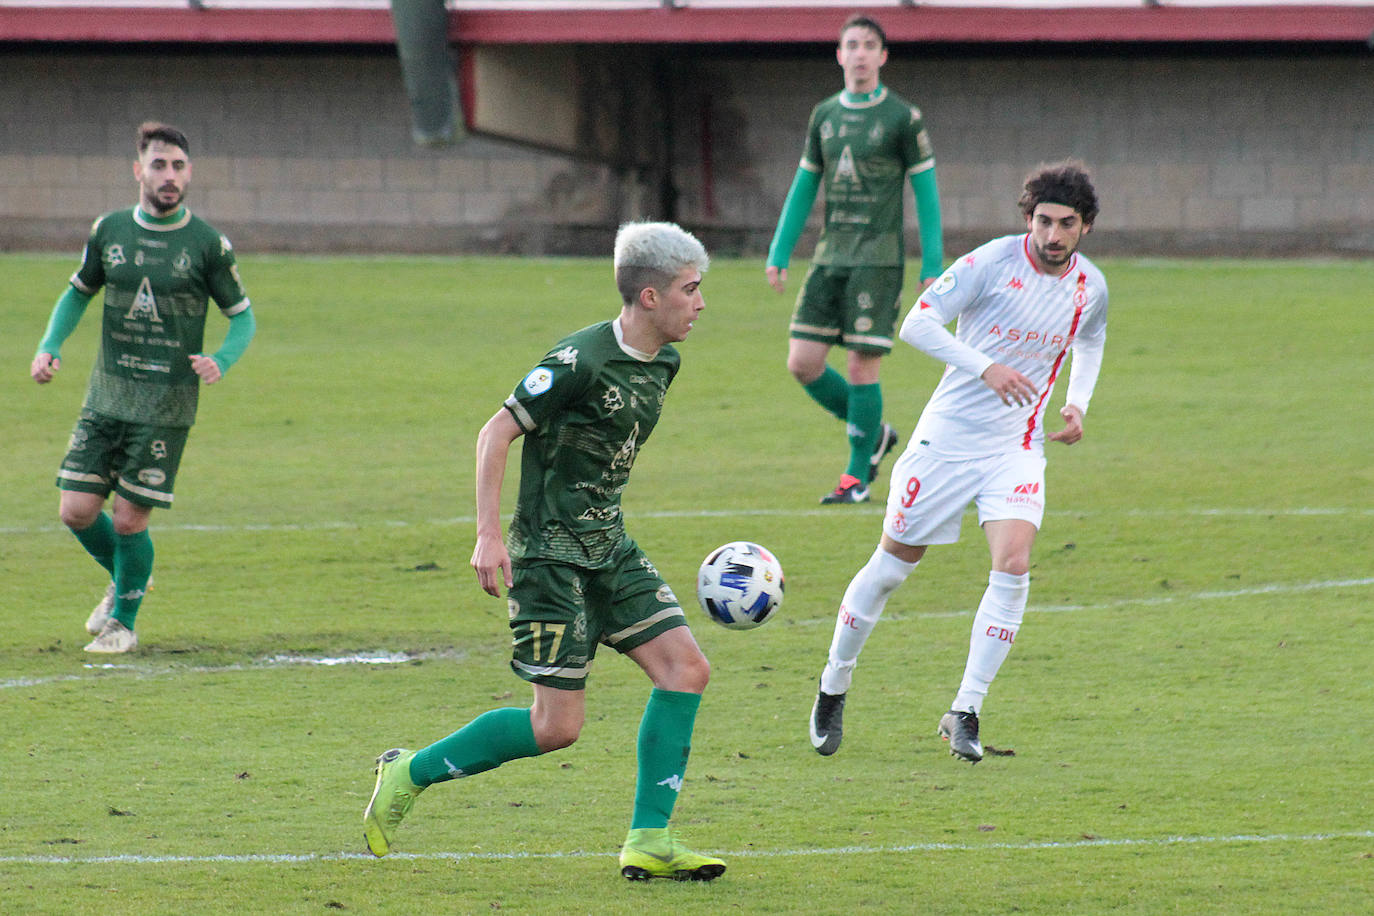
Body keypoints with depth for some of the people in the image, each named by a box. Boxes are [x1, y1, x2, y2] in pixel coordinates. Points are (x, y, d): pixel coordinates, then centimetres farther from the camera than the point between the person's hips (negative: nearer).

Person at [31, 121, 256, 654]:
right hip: (105, 398, 3)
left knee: (129, 520, -4)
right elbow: (79, 292, 19)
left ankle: (123, 621, 20)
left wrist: (221, 361, -17)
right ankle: (124, 580, 30)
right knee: (76, 511, -1)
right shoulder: (108, 231, 4)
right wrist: (49, 347, 2)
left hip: (167, 407, -3)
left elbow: (243, 315, 3)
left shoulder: (208, 245, -5)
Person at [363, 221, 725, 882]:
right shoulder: (581, 360, -19)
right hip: (550, 555, -8)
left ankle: (648, 841, -2)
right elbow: (496, 432, -16)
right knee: (557, 726, -9)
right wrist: (488, 536, -21)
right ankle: (410, 774, 9)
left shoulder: (662, 364, 7)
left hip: (609, 548, 8)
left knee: (685, 669, -5)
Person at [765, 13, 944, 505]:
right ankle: (874, 434, 19)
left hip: (878, 257, -5)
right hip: (830, 256, 5)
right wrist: (779, 252, 12)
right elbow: (804, 187, 18)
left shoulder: (903, 117, -2)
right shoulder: (824, 115, 12)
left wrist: (932, 266, -6)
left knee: (863, 363, -7)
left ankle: (858, 475, 6)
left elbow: (926, 191, -1)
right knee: (803, 363, -2)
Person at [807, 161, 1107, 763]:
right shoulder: (993, 263, -15)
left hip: (1017, 448, 3)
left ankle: (965, 713, -9)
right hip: (948, 437, -3)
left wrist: (1077, 404, 5)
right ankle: (833, 690, 26)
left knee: (1012, 566, -18)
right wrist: (986, 367, -29)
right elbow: (917, 323, -18)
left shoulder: (1091, 288, 1)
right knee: (893, 565, 6)